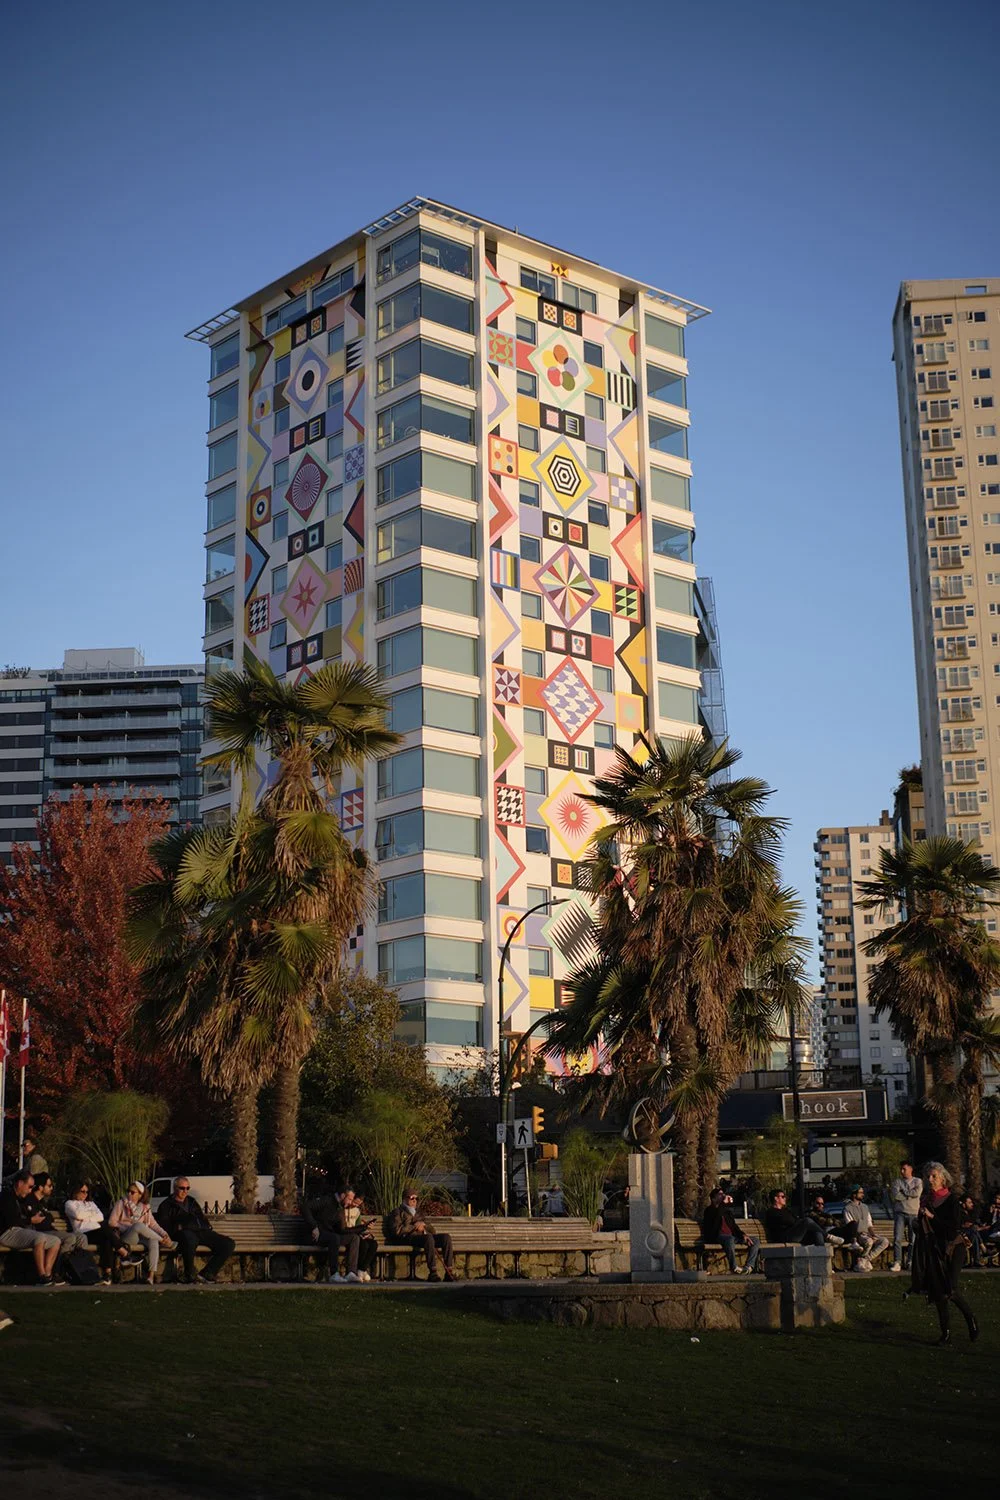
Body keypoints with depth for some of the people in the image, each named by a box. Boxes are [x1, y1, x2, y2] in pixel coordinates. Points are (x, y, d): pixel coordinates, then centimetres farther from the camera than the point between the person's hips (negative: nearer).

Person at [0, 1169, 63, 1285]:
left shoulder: (28, 1198, 19)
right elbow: (11, 1221, -19)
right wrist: (31, 1220, -13)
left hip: (27, 1231, 10)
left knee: (56, 1241, -1)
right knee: (40, 1238, -33)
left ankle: (48, 1274, -15)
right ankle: (42, 1277, -30)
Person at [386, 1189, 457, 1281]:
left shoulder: (417, 1214, 36)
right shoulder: (397, 1212, 16)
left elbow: (432, 1229, 27)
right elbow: (397, 1230, -3)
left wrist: (423, 1224, 5)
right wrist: (415, 1227, -2)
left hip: (422, 1236, 7)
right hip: (407, 1238, -7)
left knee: (446, 1237, -20)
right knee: (428, 1237, -39)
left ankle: (449, 1272, -28)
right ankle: (433, 1273, -44)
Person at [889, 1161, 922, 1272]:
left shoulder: (917, 1181, 11)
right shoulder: (896, 1181, 11)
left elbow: (917, 1193, -9)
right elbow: (895, 1195, -5)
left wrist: (903, 1192, -3)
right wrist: (909, 1195, -5)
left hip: (914, 1213, 0)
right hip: (900, 1213, 0)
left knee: (913, 1240, 1)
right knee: (897, 1238, -10)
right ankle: (897, 1262, -11)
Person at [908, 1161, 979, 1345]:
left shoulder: (952, 1199, -7)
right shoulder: (925, 1198, 9)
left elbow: (955, 1227, -15)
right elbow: (921, 1225, 20)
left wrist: (932, 1217, -15)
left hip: (952, 1248, -5)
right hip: (932, 1249, 5)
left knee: (950, 1289, -15)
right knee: (937, 1291, 0)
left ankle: (970, 1318, 12)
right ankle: (946, 1333, 7)